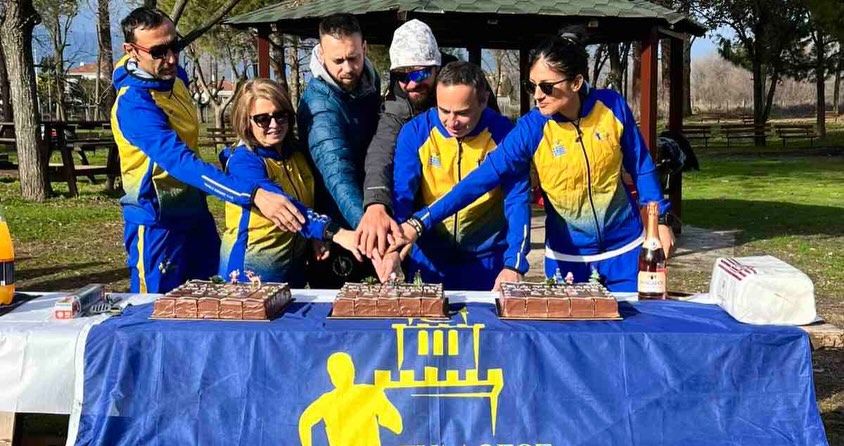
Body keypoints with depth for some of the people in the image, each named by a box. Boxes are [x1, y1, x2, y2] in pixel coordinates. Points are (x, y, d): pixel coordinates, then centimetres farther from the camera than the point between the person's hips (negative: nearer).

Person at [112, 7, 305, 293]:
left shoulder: (176, 76, 0)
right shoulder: (134, 104, -26)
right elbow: (180, 161, -39)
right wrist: (254, 195, -49)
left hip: (195, 213, 8)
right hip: (156, 224, -8)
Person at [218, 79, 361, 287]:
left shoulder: (297, 155, 2)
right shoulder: (242, 162, -18)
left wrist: (316, 237, -5)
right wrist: (334, 233, -43)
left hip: (295, 266, 6)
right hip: (252, 269, -6)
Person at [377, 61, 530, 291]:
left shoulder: (502, 133, -12)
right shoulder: (415, 131, -11)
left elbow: (517, 200, -13)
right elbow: (401, 195, -13)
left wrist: (514, 264, -25)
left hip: (488, 260, 0)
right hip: (428, 259, 1)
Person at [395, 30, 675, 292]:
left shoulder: (612, 106, -12)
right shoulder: (531, 129, -17)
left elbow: (640, 167, 2)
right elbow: (482, 178, -24)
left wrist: (660, 219, 2)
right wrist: (421, 222, -32)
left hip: (625, 248, 1)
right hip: (567, 256, -1)